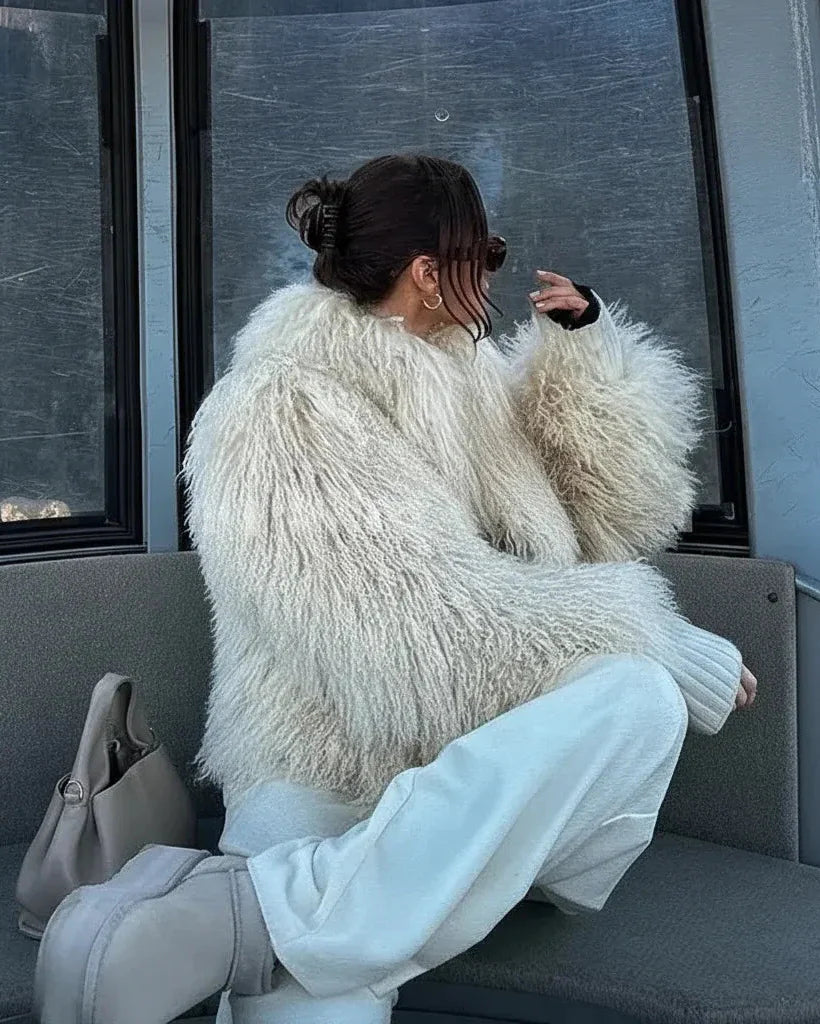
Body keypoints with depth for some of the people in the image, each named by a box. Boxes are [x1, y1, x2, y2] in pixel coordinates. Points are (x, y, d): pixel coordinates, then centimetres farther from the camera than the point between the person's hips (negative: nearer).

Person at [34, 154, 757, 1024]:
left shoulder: (466, 376, 13)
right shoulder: (283, 412, -11)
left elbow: (628, 508, 17)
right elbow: (442, 642, -21)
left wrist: (582, 341, 7)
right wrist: (684, 655, -11)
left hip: (484, 772, 7)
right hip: (328, 793, -7)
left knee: (638, 701, -29)